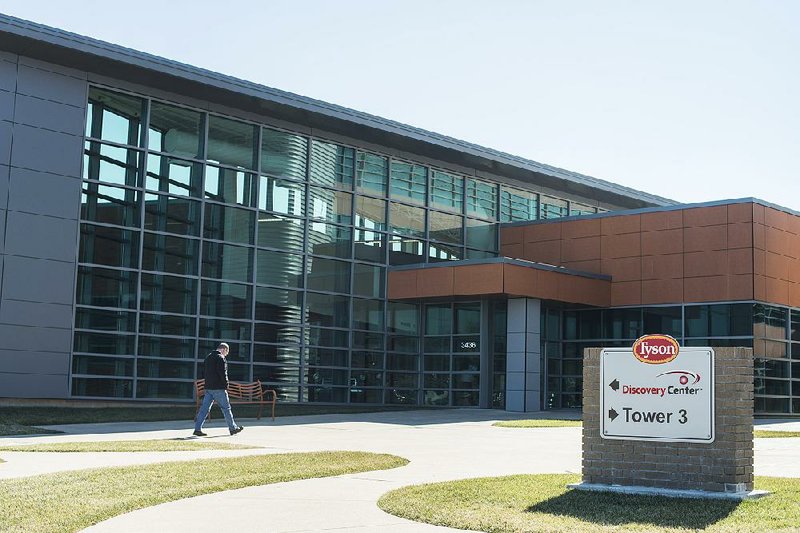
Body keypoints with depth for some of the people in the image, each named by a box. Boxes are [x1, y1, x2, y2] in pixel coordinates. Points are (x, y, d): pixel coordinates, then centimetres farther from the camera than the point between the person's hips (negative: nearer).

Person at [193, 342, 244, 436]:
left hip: (208, 387, 7)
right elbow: (223, 373, -18)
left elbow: (203, 373, 19)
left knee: (204, 408, 5)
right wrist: (226, 384, -6)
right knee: (226, 408, 3)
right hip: (219, 388, -7)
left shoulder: (208, 357, 15)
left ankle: (197, 428, -2)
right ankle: (233, 428, 12)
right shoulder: (221, 358, -11)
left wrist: (209, 381, 17)